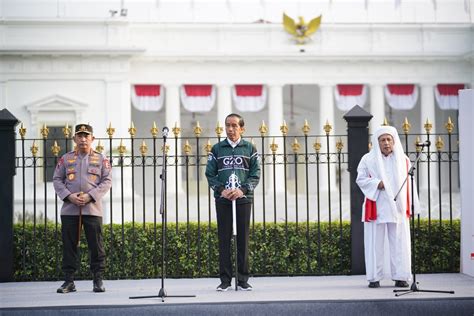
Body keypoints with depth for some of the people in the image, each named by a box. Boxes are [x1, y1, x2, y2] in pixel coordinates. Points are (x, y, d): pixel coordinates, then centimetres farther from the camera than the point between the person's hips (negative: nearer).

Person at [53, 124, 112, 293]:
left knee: (96, 246, 0)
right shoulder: (66, 159, 10)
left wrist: (90, 196, -11)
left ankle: (98, 280, 8)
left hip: (93, 209, -1)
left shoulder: (101, 159, 7)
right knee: (69, 245, 2)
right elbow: (57, 180, 8)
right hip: (69, 209, 1)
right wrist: (69, 196, -9)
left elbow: (107, 181, 2)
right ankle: (69, 281, 9)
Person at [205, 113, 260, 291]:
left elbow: (255, 174, 2)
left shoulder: (250, 149, 7)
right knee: (224, 239, 1)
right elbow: (210, 174, 4)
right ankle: (225, 280, 5)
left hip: (243, 198, 0)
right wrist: (221, 190, -12)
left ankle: (243, 279, 7)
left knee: (243, 239, 2)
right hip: (222, 199, 0)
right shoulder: (217, 149, 8)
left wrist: (242, 190, -13)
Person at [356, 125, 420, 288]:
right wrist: (377, 183, -15)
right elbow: (360, 179, 2)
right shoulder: (368, 159, 3)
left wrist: (411, 206, 3)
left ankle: (401, 276, 4)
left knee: (399, 243, 0)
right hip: (376, 208, -2)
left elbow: (409, 183, 9)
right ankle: (374, 278, 2)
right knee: (375, 243, -2)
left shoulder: (403, 160, 9)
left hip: (398, 208, 2)